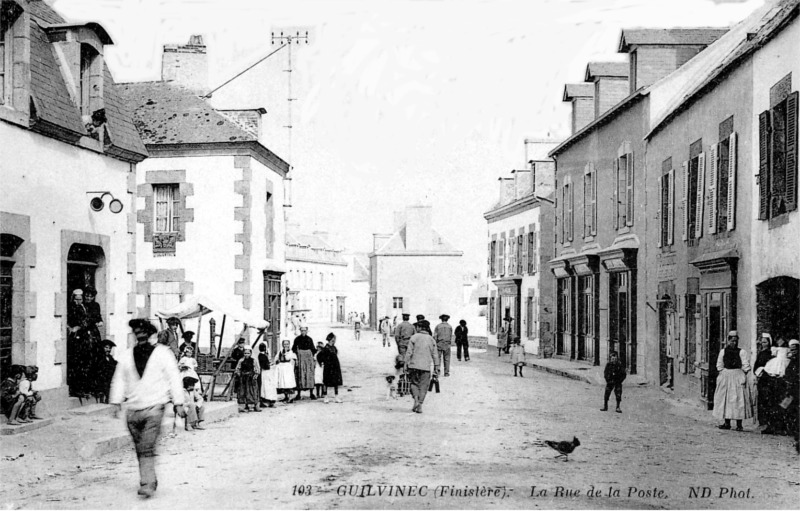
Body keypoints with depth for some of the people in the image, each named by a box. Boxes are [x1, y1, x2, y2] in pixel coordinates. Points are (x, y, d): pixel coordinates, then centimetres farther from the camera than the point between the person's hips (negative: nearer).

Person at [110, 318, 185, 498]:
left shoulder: (162, 353, 0)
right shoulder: (127, 356, 10)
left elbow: (174, 378, 0)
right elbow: (119, 380, 15)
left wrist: (178, 403, -2)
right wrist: (116, 402, 6)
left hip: (154, 407, -4)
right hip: (132, 409, 4)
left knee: (147, 449, -15)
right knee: (140, 450, 9)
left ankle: (147, 484, -14)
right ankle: (150, 480, 21)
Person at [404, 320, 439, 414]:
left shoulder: (414, 337, -4)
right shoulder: (431, 339, 5)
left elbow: (409, 352, -5)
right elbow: (434, 355, 6)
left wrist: (406, 365, 1)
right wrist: (436, 367, 11)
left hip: (414, 365, -2)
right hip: (426, 367, 2)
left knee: (414, 383, 14)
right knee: (423, 386, 7)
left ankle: (416, 400, -7)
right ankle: (420, 406, 3)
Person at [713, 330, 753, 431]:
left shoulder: (741, 352, -1)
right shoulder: (723, 351, 8)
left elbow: (746, 366, -2)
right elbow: (719, 365, 12)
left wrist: (743, 377, -8)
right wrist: (721, 375, 3)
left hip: (738, 376, -4)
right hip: (725, 376, 4)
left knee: (738, 399, -6)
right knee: (724, 399, 4)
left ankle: (739, 424, -4)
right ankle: (727, 423, 12)